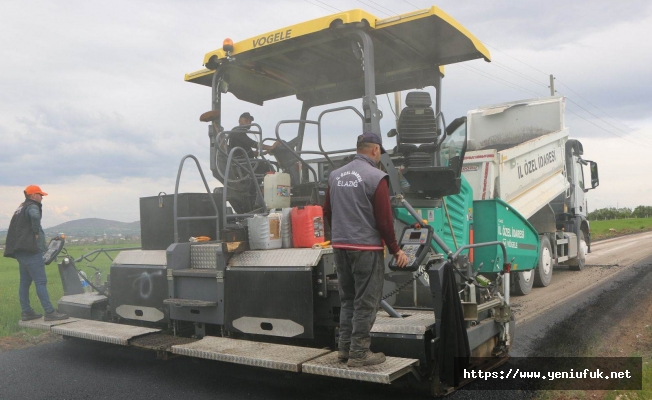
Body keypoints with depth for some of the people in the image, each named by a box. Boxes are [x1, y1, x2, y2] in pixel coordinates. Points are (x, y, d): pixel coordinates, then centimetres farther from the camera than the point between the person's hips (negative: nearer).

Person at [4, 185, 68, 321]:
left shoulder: (20, 208, 22)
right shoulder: (32, 206, -8)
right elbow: (35, 216, -32)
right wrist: (36, 233, -20)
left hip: (20, 250, 10)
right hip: (30, 250, -10)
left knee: (25, 282, 12)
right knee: (41, 281, -12)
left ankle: (26, 312, 16)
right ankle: (50, 312, -14)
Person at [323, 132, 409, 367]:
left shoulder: (335, 176, 9)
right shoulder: (375, 177, -11)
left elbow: (327, 211, 13)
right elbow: (384, 219, -12)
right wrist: (395, 250, -2)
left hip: (340, 246, 7)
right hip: (366, 248, -7)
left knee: (347, 299, 17)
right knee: (366, 302, 3)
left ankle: (344, 348, 23)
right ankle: (359, 353, 8)